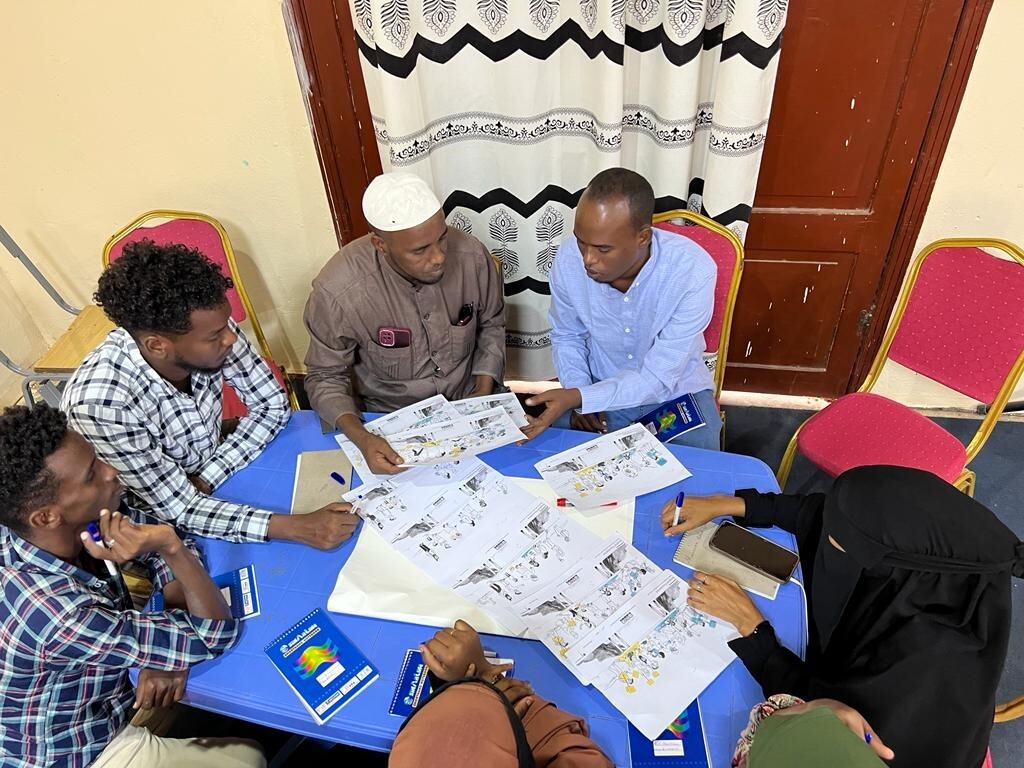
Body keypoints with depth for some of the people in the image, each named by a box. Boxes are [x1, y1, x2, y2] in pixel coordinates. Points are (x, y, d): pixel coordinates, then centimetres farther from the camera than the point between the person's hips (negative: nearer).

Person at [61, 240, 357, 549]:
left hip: (215, 477, 5)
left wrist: (206, 478, -20)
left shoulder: (205, 328, -23)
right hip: (162, 525, -5)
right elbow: (181, 510, -28)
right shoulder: (102, 403, -35)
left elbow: (272, 404, -9)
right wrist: (297, 527, -38)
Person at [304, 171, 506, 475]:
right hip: (390, 418, -2)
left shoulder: (472, 255, -17)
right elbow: (326, 377, -11)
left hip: (468, 403, 2)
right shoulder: (337, 291, -25)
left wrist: (484, 391, -10)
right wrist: (361, 437, -28)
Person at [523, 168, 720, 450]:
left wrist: (579, 398, -37)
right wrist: (578, 394, -15)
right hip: (600, 385, 2)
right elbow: (567, 336, 1)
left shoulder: (693, 270, -28)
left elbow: (657, 378, -26)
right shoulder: (568, 259, -19)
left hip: (675, 393, -1)